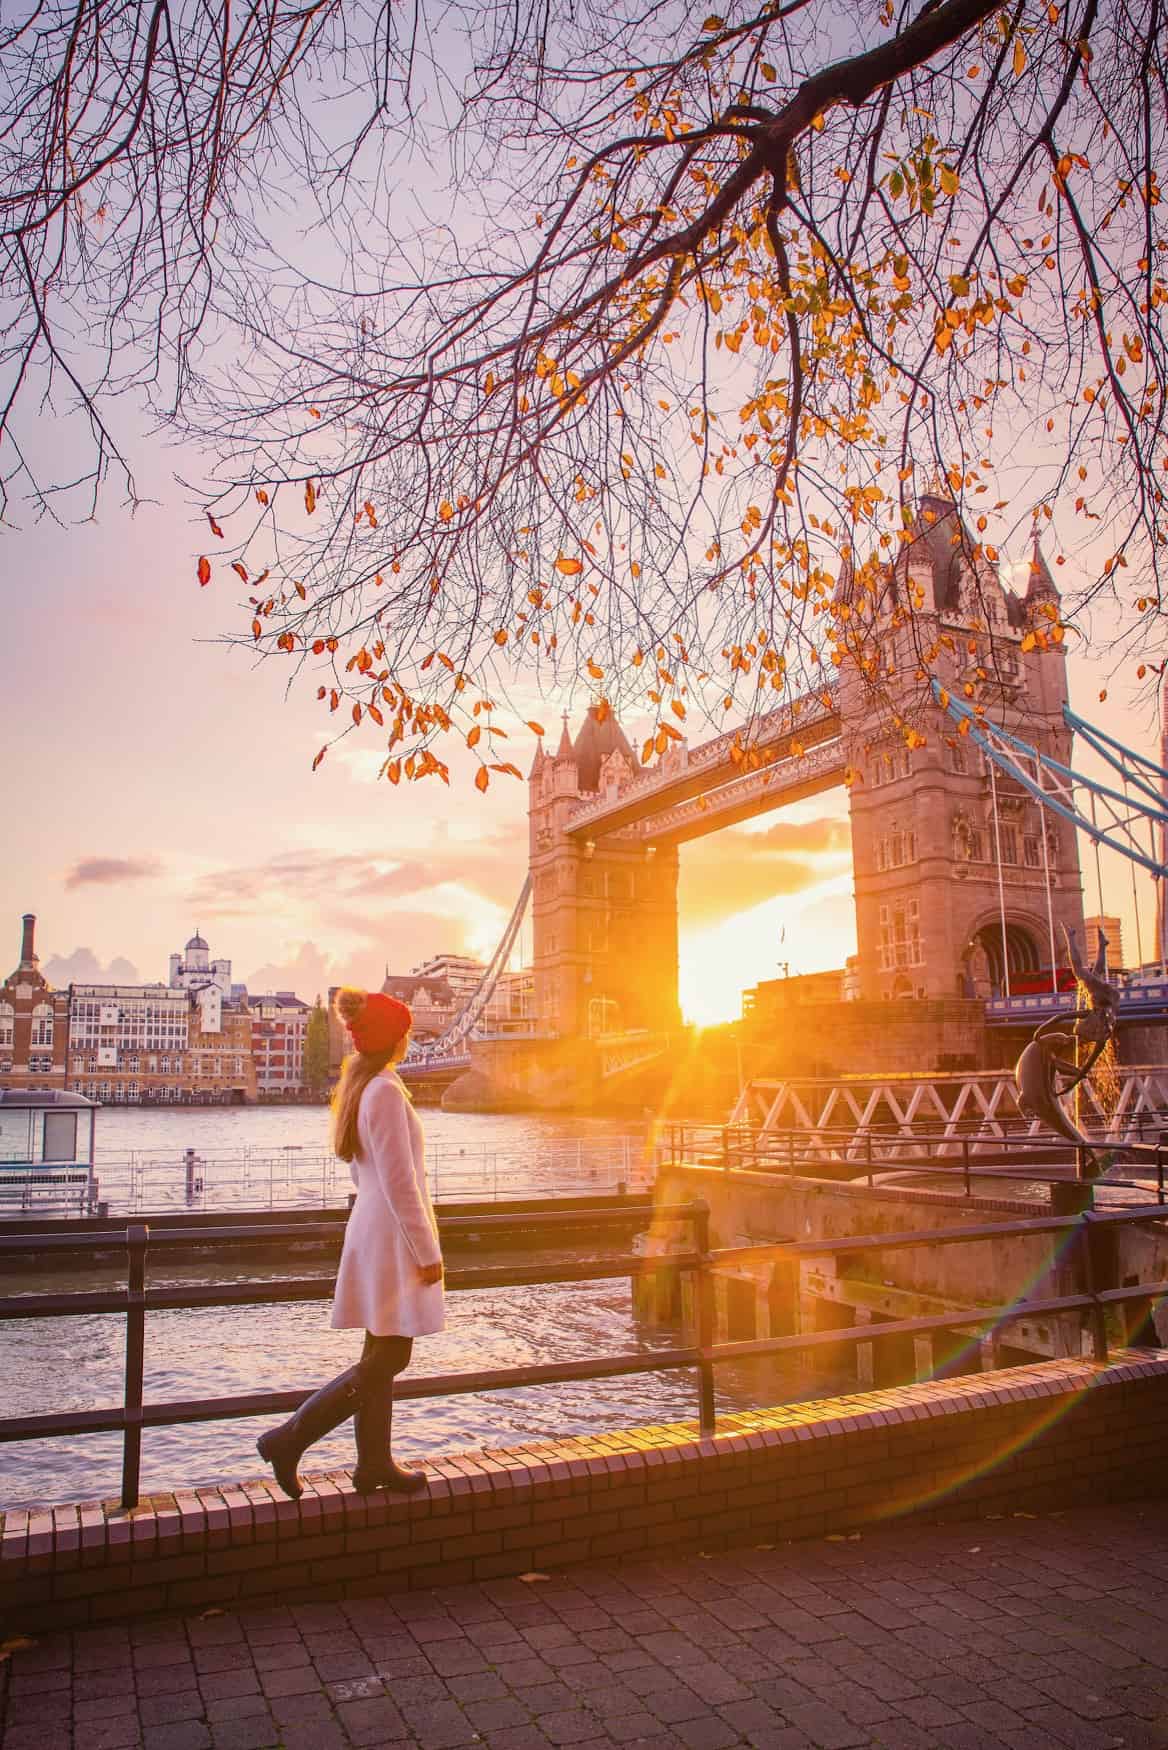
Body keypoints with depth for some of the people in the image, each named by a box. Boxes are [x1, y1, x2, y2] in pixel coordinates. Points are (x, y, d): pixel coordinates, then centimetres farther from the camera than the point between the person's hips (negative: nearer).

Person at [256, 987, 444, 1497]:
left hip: (372, 1229, 10)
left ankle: (374, 1464, 22)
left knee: (382, 1356, 15)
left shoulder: (358, 1088, 11)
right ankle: (288, 1440, 3)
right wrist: (427, 1252, -16)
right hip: (392, 1239, -10)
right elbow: (399, 1181, -21)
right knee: (386, 1360, -1)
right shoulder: (386, 1092, -19)